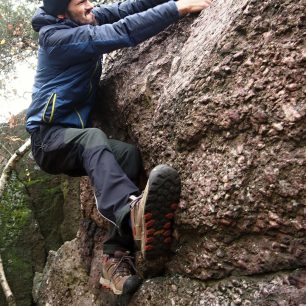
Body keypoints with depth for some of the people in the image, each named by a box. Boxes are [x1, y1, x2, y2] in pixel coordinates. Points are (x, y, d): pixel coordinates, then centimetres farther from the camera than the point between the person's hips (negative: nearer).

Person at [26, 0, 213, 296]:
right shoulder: (57, 37, -17)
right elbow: (120, 33, -27)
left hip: (74, 141, 7)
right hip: (48, 137, -7)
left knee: (127, 153, -23)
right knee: (92, 138, -39)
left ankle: (116, 255, -30)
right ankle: (134, 213, -68)